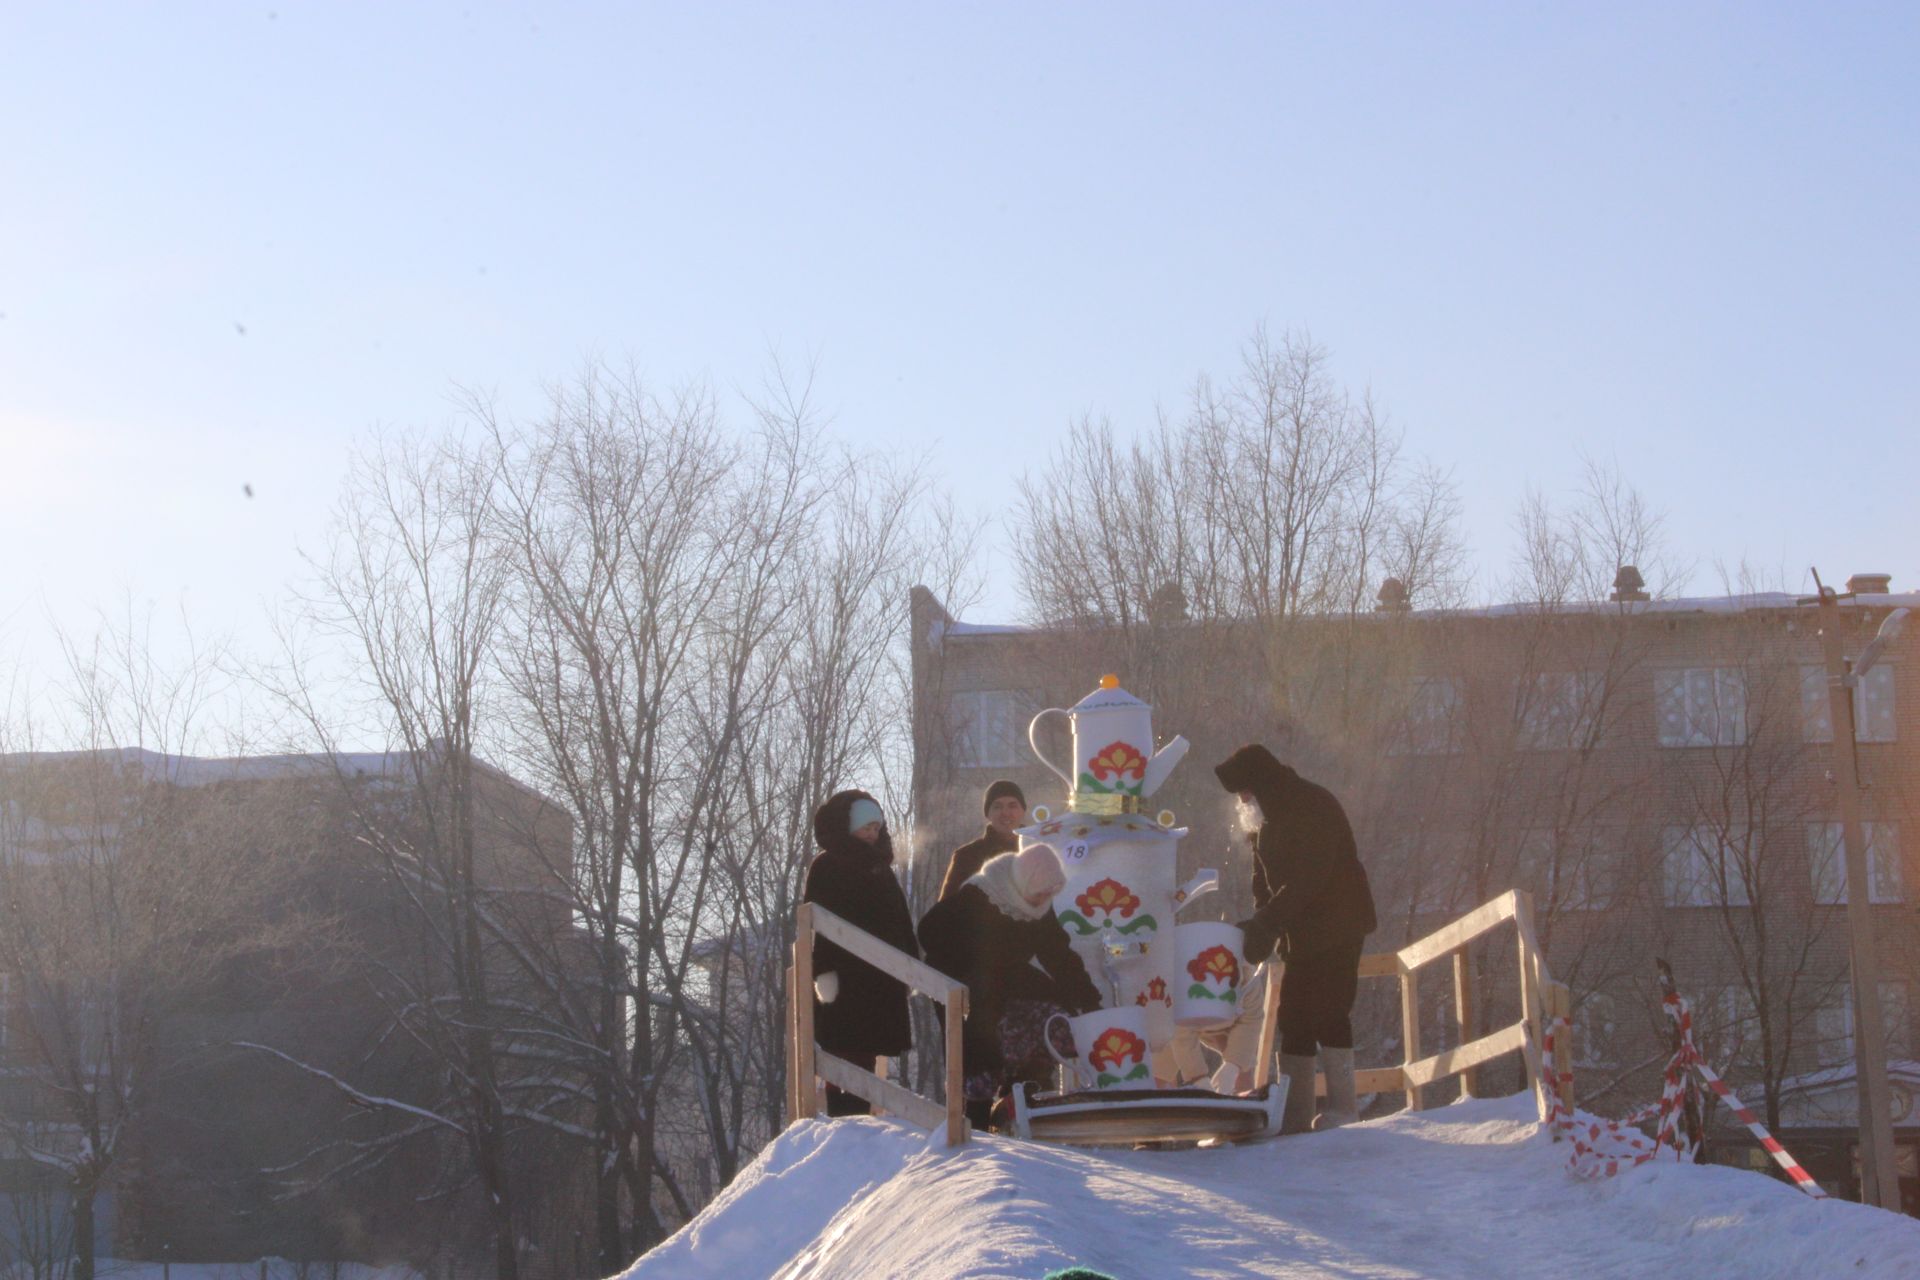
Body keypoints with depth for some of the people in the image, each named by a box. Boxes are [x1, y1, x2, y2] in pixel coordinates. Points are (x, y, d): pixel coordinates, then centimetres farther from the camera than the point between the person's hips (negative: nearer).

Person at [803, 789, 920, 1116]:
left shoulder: (880, 867, 17)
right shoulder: (826, 868, -3)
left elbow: (901, 919, 19)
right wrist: (823, 971, -19)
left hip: (880, 982, 6)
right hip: (843, 980, -6)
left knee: (866, 1059, 7)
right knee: (846, 1060, -8)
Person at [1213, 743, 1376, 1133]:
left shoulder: (1313, 807, -17)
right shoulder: (1273, 819, 13)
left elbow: (1307, 880, -25)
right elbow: (1266, 882, 13)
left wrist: (1264, 924, -27)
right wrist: (1260, 925, -4)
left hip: (1335, 929, -9)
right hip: (1302, 934, 9)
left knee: (1328, 1013, -12)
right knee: (1293, 1017, 6)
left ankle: (1341, 1109, -8)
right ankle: (1294, 1115, 8)